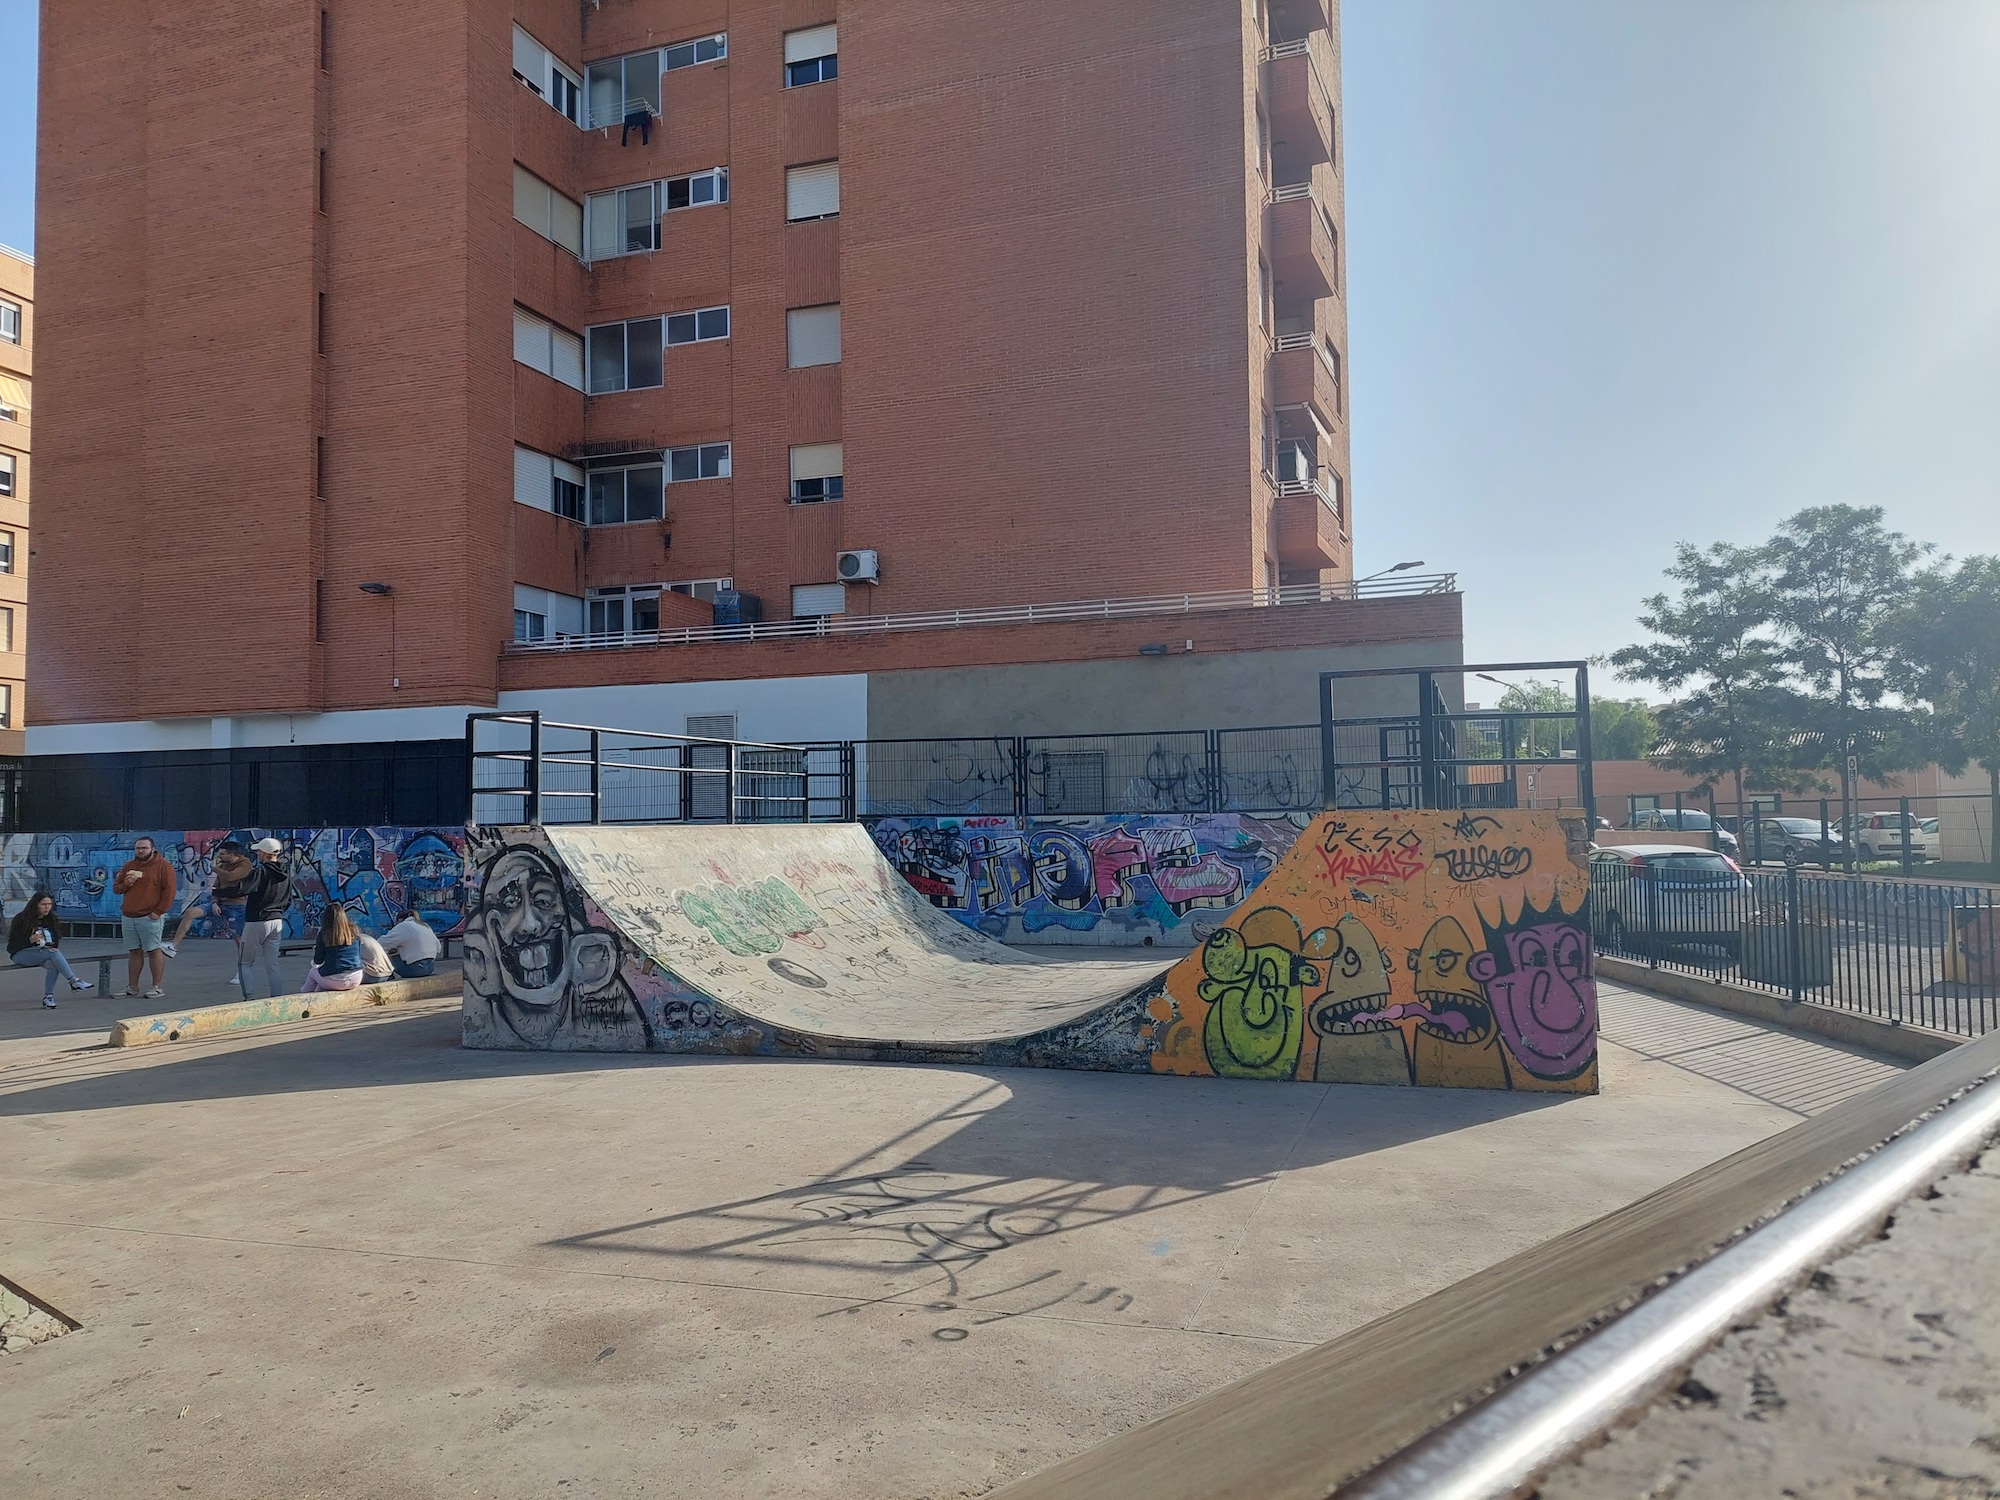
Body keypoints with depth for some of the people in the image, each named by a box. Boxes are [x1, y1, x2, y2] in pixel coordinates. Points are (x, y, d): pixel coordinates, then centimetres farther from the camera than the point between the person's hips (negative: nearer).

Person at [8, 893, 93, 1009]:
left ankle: (48, 997, -27)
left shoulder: (50, 920, 10)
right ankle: (74, 981, -35)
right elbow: (13, 943, -9)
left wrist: (54, 947, -4)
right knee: (52, 953, -33)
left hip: (44, 954, 5)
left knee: (53, 964, -32)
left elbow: (56, 940, 18)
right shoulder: (21, 919, -6)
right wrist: (30, 940, -26)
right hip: (21, 954, -5)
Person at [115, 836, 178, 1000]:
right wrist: (125, 884, -4)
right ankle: (132, 987, 16)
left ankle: (157, 987, -3)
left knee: (154, 951, -6)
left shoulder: (163, 865, -3)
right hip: (129, 917, 6)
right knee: (134, 952, 10)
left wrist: (159, 911, -14)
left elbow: (169, 890, -8)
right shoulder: (128, 866, 15)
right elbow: (116, 887, 19)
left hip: (150, 917, -6)